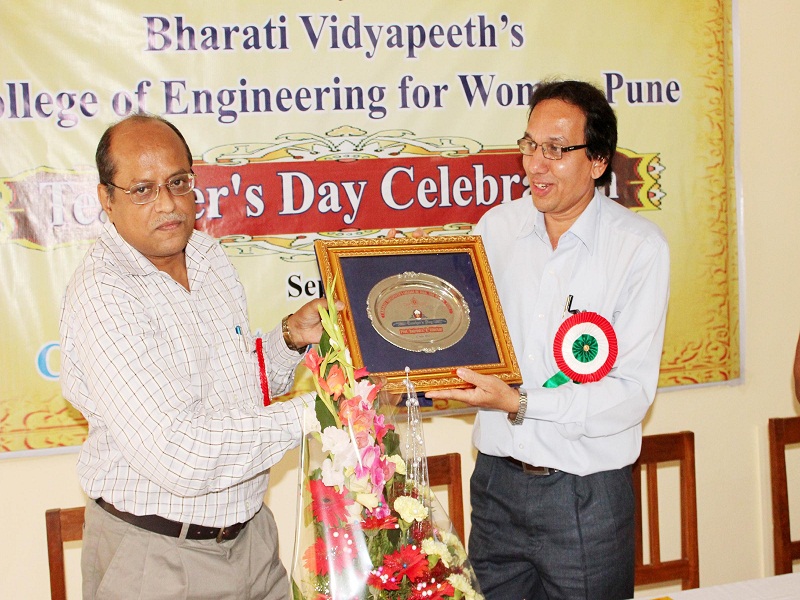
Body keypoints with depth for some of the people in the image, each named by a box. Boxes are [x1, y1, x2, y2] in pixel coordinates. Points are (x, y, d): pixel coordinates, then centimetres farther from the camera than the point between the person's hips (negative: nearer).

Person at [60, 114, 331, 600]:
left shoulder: (210, 256, 4)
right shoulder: (102, 295, -23)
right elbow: (178, 455, -31)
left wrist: (292, 340, -2)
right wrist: (309, 414, -25)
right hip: (158, 559, -7)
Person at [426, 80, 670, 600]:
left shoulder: (639, 247, -11)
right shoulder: (497, 227, 2)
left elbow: (632, 392, -15)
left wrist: (519, 403, -23)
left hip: (586, 497, -3)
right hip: (496, 482, 4)